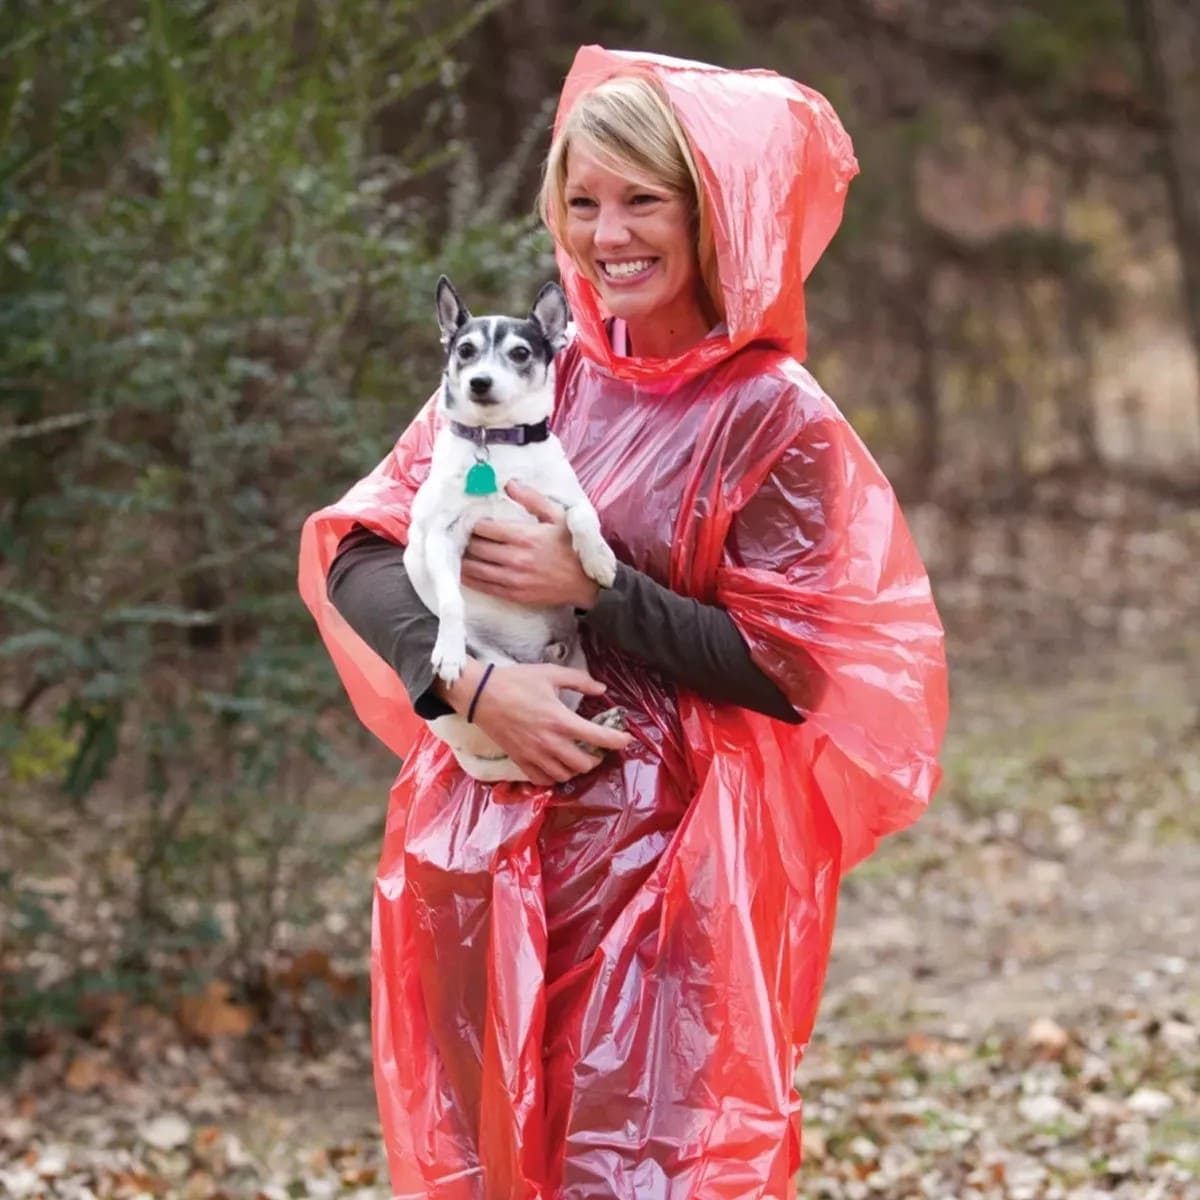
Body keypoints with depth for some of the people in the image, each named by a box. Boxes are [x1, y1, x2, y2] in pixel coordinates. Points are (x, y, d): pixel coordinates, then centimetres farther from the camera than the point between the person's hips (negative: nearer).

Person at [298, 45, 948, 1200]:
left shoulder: (773, 419, -7)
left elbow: (787, 669, -12)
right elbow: (360, 551, -1)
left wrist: (588, 587, -15)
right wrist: (472, 680, -18)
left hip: (654, 860, -4)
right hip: (480, 842, 4)